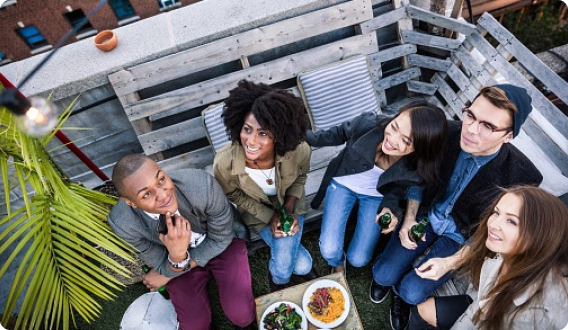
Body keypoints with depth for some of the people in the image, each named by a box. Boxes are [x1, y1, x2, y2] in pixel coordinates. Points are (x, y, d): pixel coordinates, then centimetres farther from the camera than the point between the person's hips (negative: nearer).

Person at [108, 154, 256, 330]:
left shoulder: (202, 184, -38)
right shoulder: (122, 222, -30)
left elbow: (221, 237, -17)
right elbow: (165, 268, -15)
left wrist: (168, 275, -11)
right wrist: (177, 257, -42)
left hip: (221, 244, -1)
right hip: (177, 257, 2)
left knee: (240, 313, -16)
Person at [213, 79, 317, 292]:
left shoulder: (299, 150, -33)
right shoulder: (224, 163, -35)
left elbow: (300, 177, -7)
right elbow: (235, 196, -12)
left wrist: (290, 209, -18)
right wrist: (270, 217, -18)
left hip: (289, 205, 1)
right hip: (257, 211, 0)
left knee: (282, 268, -14)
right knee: (301, 266, -10)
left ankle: (278, 278, 25)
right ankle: (304, 266, 29)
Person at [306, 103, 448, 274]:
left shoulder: (416, 168, -30)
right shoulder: (367, 124, -34)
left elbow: (399, 186, -6)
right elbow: (340, 133, -10)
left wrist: (390, 206, -23)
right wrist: (308, 137, -7)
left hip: (376, 196, 0)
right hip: (343, 184, 0)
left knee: (358, 259, -2)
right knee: (329, 251, -10)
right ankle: (337, 264, 30)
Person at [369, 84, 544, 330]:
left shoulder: (522, 176, -28)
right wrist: (409, 218, -11)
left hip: (462, 236, -2)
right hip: (426, 215, 2)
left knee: (411, 292, -12)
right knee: (383, 275, -8)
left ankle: (402, 294, 25)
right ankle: (388, 275, 30)